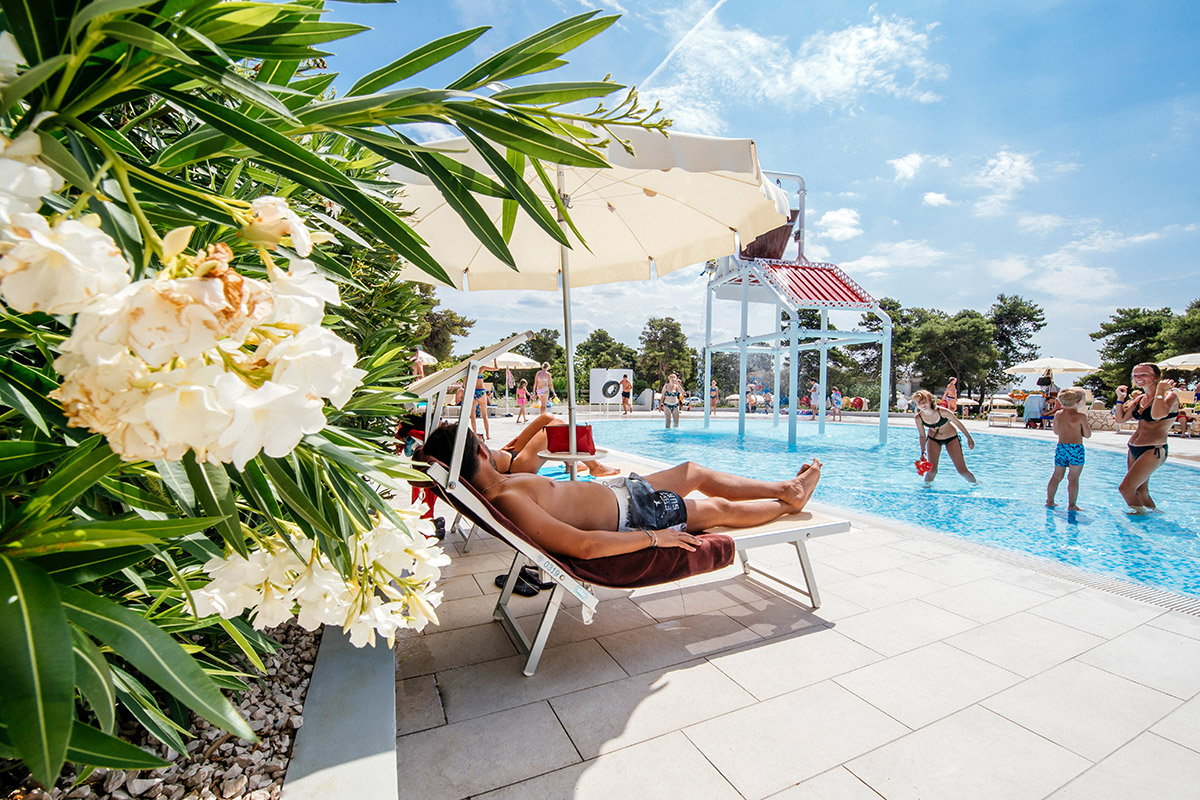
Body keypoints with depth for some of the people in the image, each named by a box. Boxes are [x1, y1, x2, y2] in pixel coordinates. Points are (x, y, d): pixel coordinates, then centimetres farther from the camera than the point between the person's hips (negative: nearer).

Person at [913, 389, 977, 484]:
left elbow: (958, 423, -12)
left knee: (962, 470, 1)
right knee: (932, 470, -6)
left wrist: (969, 438, -2)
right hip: (933, 439, 2)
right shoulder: (918, 418, -21)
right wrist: (923, 453, -9)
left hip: (951, 438, -1)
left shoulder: (943, 412, -29)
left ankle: (975, 484, 30)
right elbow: (922, 436, -6)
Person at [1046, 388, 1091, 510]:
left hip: (1060, 447, 4)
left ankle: (1049, 501, 16)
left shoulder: (1058, 414, 5)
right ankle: (1071, 505, 3)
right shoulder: (1081, 417, -9)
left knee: (1056, 476, 12)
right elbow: (1087, 435, -3)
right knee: (1073, 478, 0)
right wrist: (1087, 425, 14)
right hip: (1076, 448, -4)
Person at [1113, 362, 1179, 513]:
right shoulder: (1139, 398, 12)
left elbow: (1158, 415, -30)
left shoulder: (1169, 395, -9)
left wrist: (1160, 390, -23)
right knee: (1140, 491, 14)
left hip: (1153, 451, -7)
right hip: (1134, 450, 7)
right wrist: (1120, 398, 6)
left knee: (1126, 488, -11)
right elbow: (1120, 419, 12)